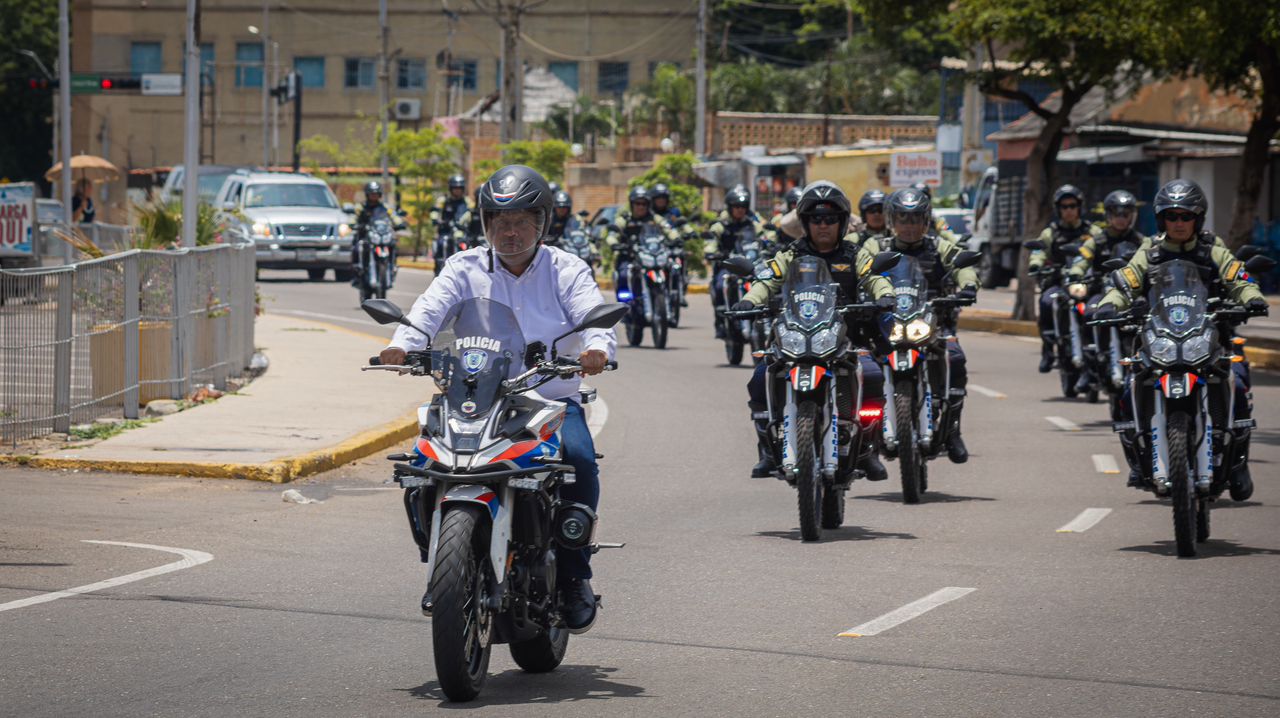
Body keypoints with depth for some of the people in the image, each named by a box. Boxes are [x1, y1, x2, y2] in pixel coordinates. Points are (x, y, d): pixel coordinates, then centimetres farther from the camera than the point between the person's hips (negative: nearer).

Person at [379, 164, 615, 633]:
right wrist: (402, 345, -30)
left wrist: (597, 348, -34)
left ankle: (574, 577, -16)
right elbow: (430, 310, -7)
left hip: (553, 401, -1)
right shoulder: (464, 269, 9)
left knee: (579, 460, -31)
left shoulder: (566, 270, 8)